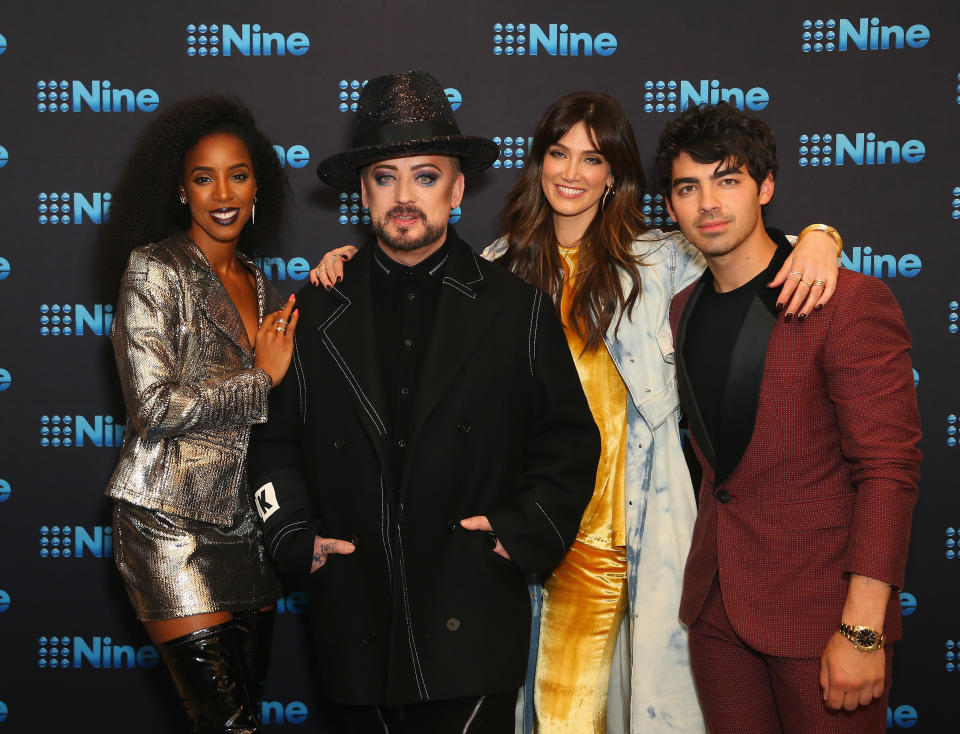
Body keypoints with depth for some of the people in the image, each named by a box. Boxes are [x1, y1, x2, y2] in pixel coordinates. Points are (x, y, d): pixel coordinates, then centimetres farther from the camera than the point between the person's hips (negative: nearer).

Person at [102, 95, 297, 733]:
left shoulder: (259, 283, 14)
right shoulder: (155, 269, -6)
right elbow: (156, 404, -15)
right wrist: (263, 380, -8)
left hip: (247, 521, 7)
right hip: (173, 526, -7)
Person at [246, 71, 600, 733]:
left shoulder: (518, 311, 4)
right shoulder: (317, 313, 8)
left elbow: (570, 441, 6)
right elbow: (274, 440, 14)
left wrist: (524, 530, -5)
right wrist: (295, 536, 2)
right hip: (360, 624, 2)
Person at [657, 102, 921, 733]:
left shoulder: (852, 302, -12)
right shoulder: (684, 310, 9)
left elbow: (888, 469, -16)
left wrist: (862, 629, -21)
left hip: (819, 613, -6)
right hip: (716, 609, 6)